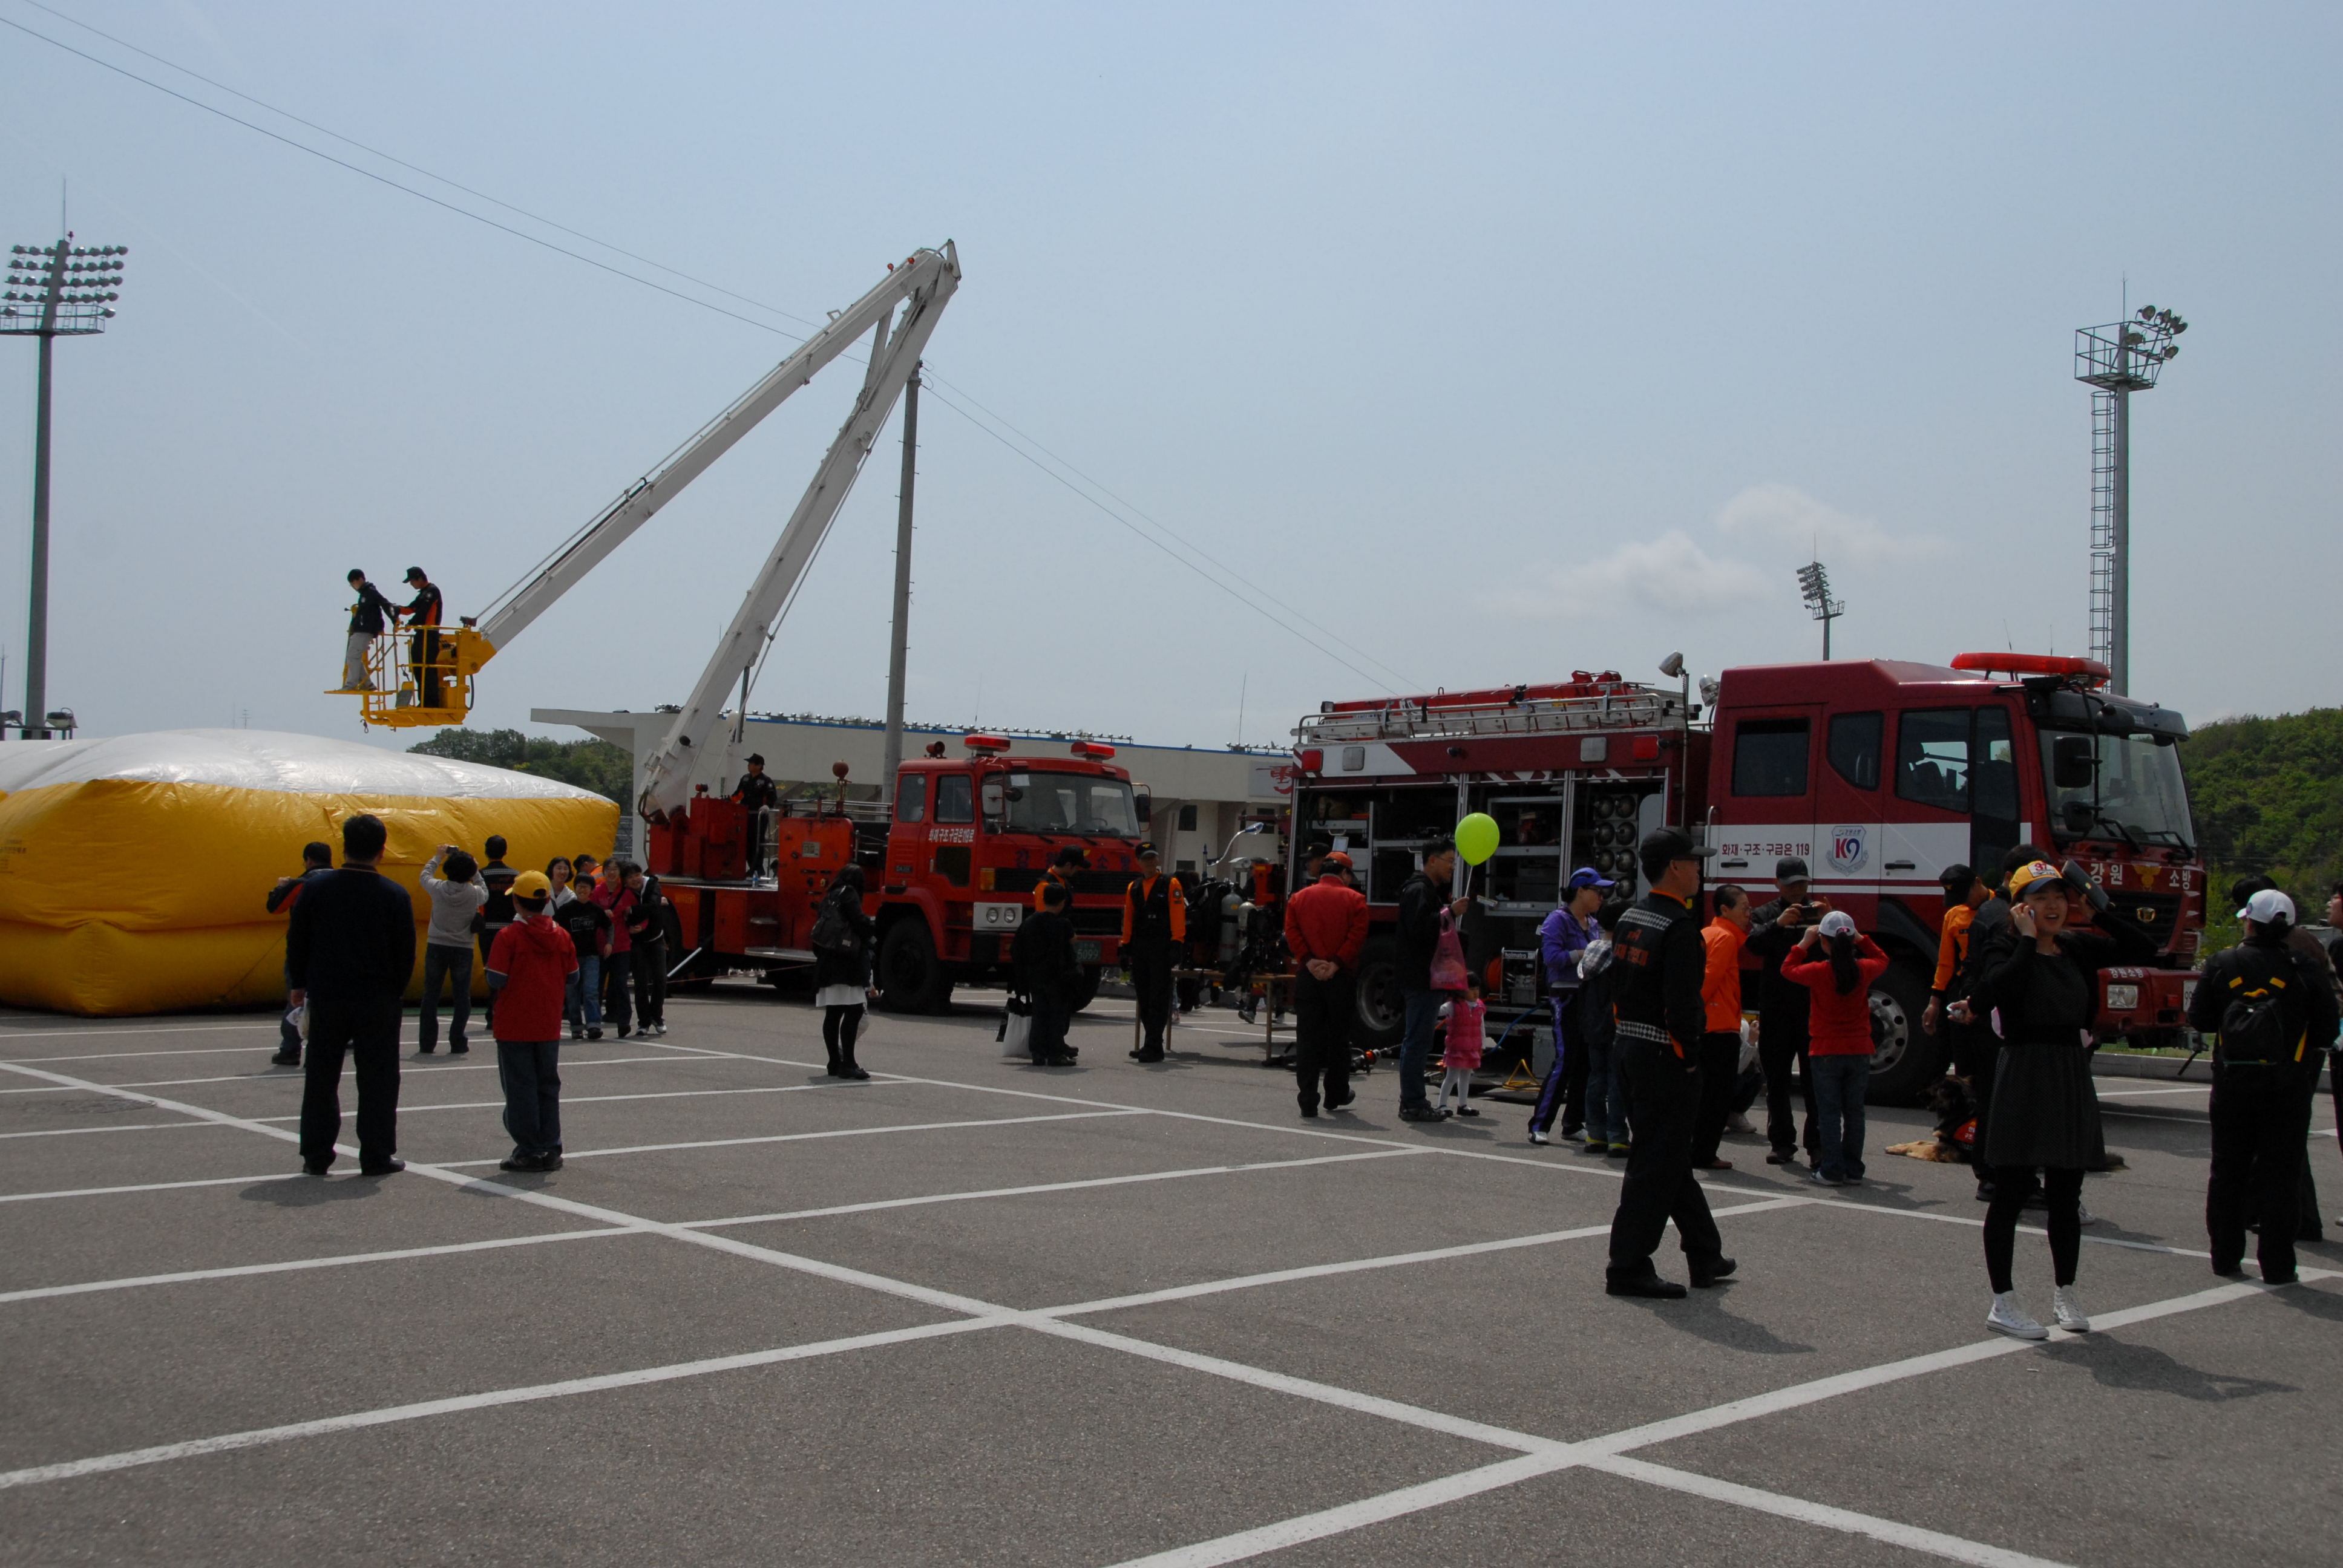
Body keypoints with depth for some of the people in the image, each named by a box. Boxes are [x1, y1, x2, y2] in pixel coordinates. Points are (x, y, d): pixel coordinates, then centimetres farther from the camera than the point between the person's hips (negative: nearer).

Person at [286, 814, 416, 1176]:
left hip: (326, 997, 2)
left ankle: (316, 1156, 14)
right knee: (377, 1078, 5)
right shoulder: (395, 896, -6)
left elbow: (297, 943, 6)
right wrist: (395, 992, 12)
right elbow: (406, 955, -2)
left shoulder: (315, 889, -2)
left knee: (322, 1078, 11)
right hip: (377, 1000, -2)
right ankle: (376, 1156, 6)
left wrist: (299, 984, 18)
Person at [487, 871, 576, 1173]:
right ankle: (550, 1149, 14)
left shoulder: (509, 937, -13)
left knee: (520, 1088, 3)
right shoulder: (562, 936, 1)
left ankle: (529, 1151, 5)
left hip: (515, 1027, -4)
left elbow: (496, 981, -14)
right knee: (548, 1086, 13)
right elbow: (571, 981, 5)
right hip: (549, 1027, 4)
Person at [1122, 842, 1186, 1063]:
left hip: (1161, 949, -6)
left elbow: (1178, 914, -6)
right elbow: (1128, 918, 17)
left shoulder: (1170, 884, 0)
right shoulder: (1133, 888, 15)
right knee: (1144, 998, 8)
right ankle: (1152, 1043, 16)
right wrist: (1126, 947, 11)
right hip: (1139, 949, 6)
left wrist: (1176, 943, -14)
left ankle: (1154, 1047, -8)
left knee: (1158, 998, -7)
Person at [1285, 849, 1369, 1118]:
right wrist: (1337, 964, -11)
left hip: (1307, 976, 1)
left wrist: (1309, 961, -8)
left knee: (1307, 1037, 2)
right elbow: (1357, 935, -10)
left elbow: (1292, 932, -3)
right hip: (1342, 978, -1)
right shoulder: (1354, 899, 1)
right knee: (1339, 1036, 12)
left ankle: (1308, 1097, -5)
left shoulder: (1299, 898, 8)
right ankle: (1336, 1094, 22)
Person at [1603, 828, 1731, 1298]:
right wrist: (1689, 1059, -14)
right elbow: (1680, 1003, -23)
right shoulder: (1679, 925, -18)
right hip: (1665, 1057, -10)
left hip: (1632, 1047, 10)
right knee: (1657, 1163, -3)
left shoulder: (1630, 919, 10)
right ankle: (1628, 1267, 1)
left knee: (1673, 1157, 18)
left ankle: (1705, 1257, 30)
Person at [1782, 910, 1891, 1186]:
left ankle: (1832, 1171, 1)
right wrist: (1861, 939, 18)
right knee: (1854, 1112, 11)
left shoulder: (1818, 971, -13)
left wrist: (1804, 942, 11)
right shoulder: (1864, 970, -5)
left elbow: (1788, 970, 5)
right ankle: (1853, 1170, 14)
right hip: (1859, 1052, 3)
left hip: (1825, 1053, -3)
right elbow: (1882, 960, 19)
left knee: (1830, 1114, 2)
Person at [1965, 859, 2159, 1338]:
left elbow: (2144, 950, 9)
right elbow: (1991, 993, -27)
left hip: (2072, 1077, 6)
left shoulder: (2078, 948, 10)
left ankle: (2064, 1292, 29)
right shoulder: (2007, 949, -8)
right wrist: (2027, 941, -22)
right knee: (2010, 1192, 0)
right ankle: (2003, 1302, 6)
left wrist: (2102, 910, 0)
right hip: (2022, 1077, -6)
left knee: (2066, 1195, 14)